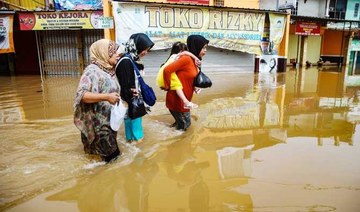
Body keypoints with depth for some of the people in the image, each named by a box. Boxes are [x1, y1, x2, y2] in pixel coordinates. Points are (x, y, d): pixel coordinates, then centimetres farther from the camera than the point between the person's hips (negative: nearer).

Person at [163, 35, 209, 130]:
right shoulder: (186, 59, -22)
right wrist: (167, 87, -16)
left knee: (185, 122, 23)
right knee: (184, 123, 7)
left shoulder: (193, 60, 7)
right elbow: (167, 70, -26)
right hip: (177, 98, -9)